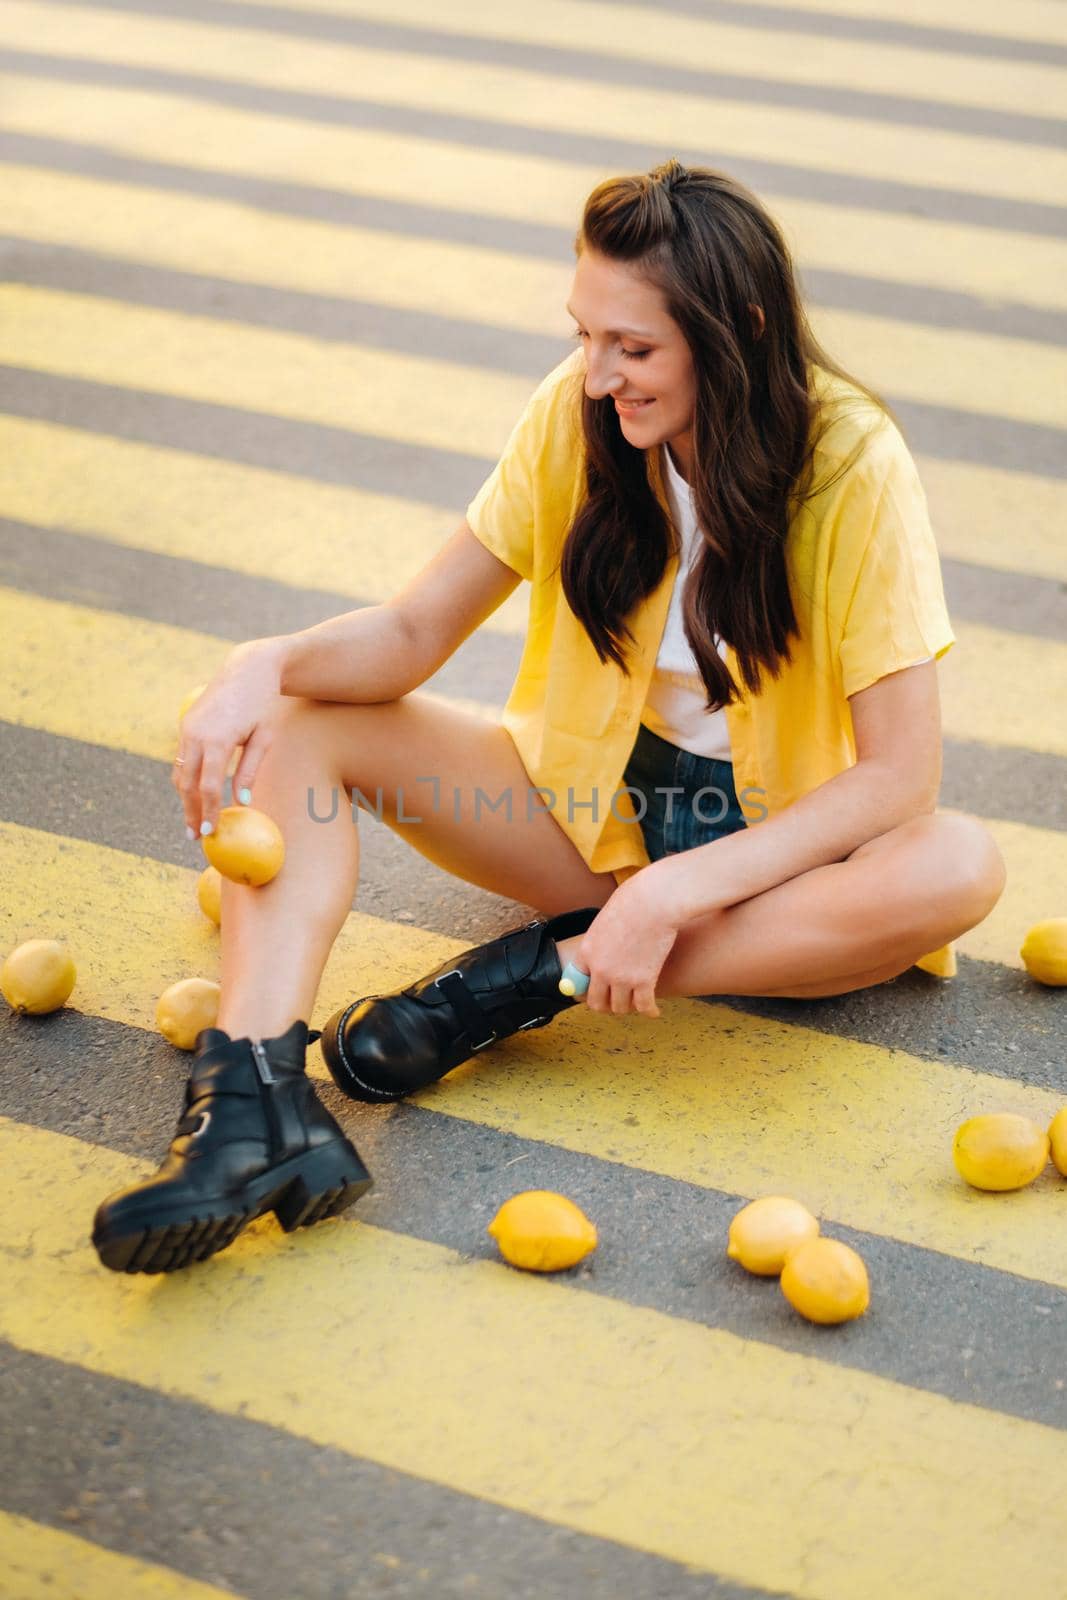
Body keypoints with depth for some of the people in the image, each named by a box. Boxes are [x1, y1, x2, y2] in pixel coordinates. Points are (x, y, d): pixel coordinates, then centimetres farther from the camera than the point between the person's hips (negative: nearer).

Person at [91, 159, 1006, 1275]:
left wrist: (671, 893, -32)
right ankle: (253, 1095, -36)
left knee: (962, 868, -35)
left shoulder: (852, 463, -21)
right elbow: (415, 634, -8)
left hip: (782, 850, -3)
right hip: (592, 803, 3)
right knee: (298, 721, -15)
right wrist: (270, 664, -29)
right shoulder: (577, 413, -11)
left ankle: (540, 974, -27)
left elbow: (902, 772, -25)